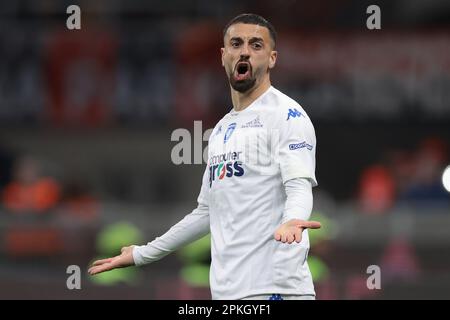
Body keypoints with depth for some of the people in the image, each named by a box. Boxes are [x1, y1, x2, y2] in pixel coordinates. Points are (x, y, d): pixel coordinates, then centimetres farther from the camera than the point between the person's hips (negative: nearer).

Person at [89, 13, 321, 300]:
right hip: (226, 289, 8)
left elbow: (300, 187, -16)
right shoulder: (222, 129, 22)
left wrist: (290, 222, -39)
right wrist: (142, 254, 33)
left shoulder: (286, 114, -3)